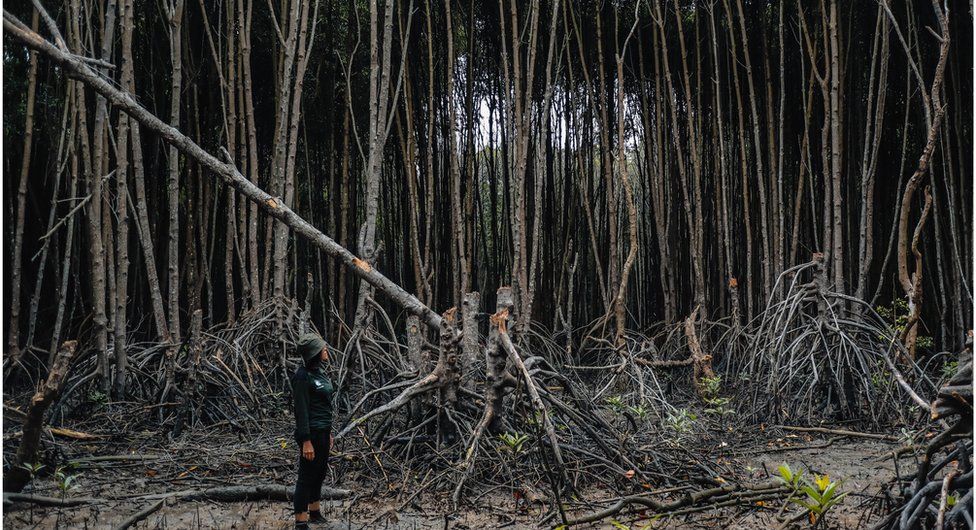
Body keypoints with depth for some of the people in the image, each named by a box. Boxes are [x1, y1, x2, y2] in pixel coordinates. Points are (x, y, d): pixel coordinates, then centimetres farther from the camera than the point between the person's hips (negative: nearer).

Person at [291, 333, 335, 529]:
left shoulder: (319, 371, 10)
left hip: (323, 431, 9)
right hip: (311, 433, -9)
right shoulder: (303, 376, -18)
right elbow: (301, 410, -19)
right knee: (307, 477, -1)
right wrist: (306, 441, -21)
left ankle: (315, 513, 34)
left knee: (320, 473, 19)